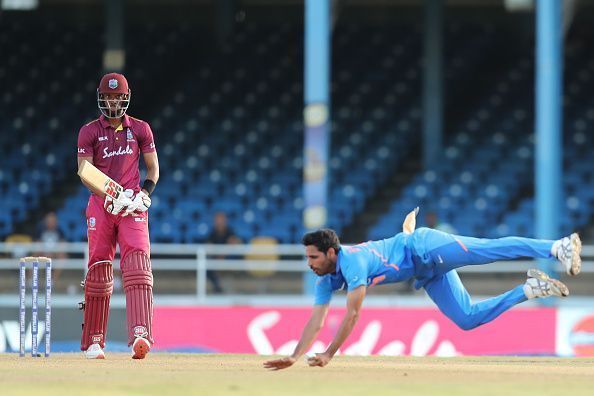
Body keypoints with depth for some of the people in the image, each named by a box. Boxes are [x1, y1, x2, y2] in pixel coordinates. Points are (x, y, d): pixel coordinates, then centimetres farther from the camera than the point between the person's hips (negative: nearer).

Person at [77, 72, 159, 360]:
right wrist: (108, 194, -20)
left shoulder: (140, 129, 9)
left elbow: (153, 168, 13)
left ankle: (140, 335, -30)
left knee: (137, 266, -17)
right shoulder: (89, 132, 4)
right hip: (100, 205, 0)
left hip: (132, 206, 0)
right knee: (98, 269, 1)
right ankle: (93, 341, 12)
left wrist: (145, 192, -7)